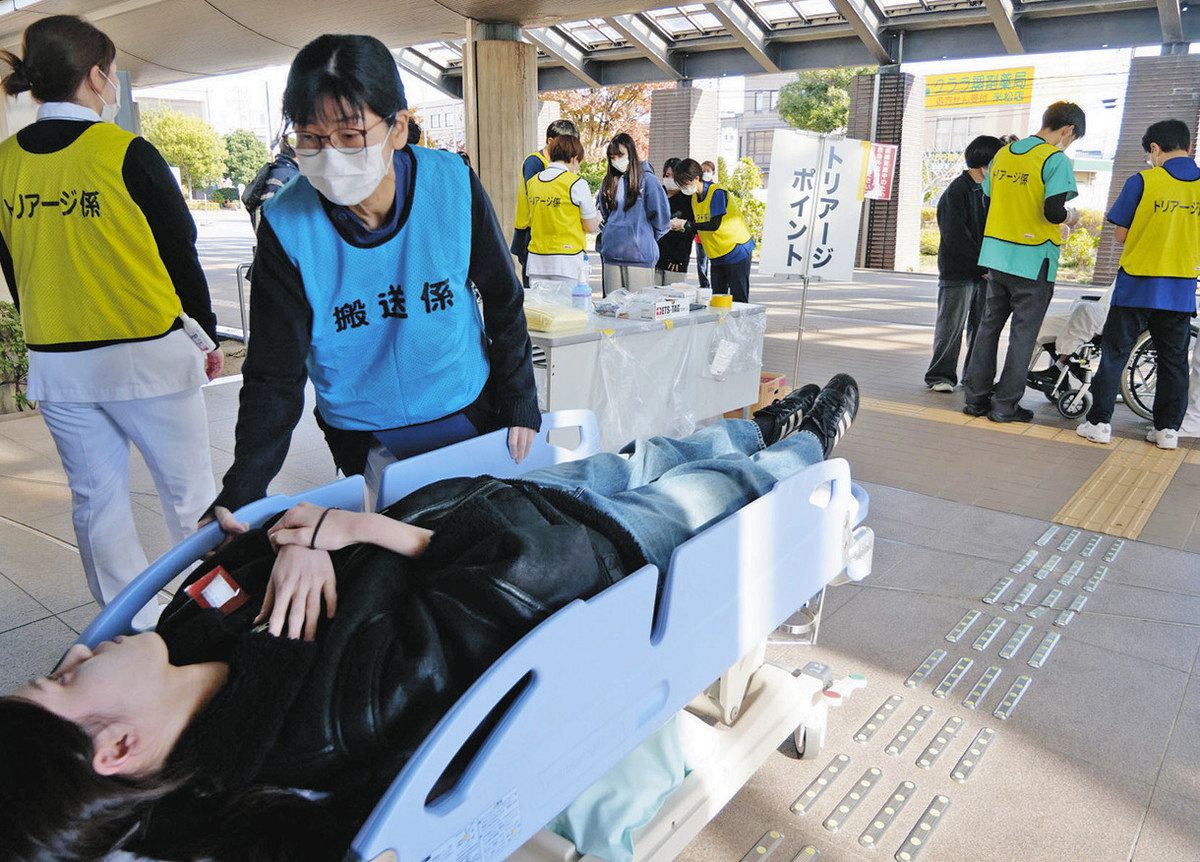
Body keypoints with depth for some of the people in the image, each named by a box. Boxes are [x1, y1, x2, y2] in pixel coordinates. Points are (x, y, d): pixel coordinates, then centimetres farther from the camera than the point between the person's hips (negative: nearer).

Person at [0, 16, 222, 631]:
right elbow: (180, 253, -6)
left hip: (55, 366, 5)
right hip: (148, 354, -5)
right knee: (188, 494, 7)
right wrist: (207, 336, 7)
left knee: (96, 500, 12)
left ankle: (133, 631, 21)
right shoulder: (127, 154, -11)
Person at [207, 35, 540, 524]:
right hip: (362, 443, 0)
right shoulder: (286, 225, -18)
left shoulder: (453, 186, -17)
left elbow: (503, 302, -2)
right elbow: (273, 377, -13)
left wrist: (519, 403, 1)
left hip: (471, 418, 1)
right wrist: (241, 495, -20)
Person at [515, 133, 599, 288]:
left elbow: (522, 223, 14)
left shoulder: (531, 182, 7)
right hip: (566, 262, -5)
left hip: (536, 261, 5)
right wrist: (598, 216, 18)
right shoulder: (576, 184, -8)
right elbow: (591, 227, -3)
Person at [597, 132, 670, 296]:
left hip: (640, 254, -5)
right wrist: (608, 232, 11)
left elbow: (661, 215, -2)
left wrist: (648, 238, 9)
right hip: (611, 254, 5)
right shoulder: (609, 181, 13)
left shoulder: (647, 179, -4)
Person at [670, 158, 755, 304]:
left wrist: (685, 224, -22)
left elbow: (715, 225, -26)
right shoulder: (694, 197, 8)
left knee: (738, 301, -8)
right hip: (716, 256, 8)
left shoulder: (717, 192, -17)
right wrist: (679, 226, -7)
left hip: (737, 252, -8)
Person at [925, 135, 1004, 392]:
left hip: (984, 273, 7)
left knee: (982, 327, 9)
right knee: (951, 327, -2)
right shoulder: (955, 192, -9)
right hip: (958, 273, -7)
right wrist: (983, 265, -15)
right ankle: (940, 376, 6)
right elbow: (956, 238, -16)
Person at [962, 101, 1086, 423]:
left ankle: (975, 397, 15)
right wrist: (1070, 218, 3)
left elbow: (987, 201, 14)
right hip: (1033, 261, -6)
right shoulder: (1056, 160, -10)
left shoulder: (1003, 154, 10)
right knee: (1023, 333, 2)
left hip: (996, 255, 6)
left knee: (989, 325, 13)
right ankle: (1005, 405, 6)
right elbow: (1053, 212, -18)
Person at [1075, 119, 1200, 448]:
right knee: (1173, 360, 11)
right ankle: (1168, 428, 14)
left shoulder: (1142, 182, -9)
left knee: (1114, 353, 5)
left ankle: (1099, 422, 4)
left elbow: (1121, 234, -5)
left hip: (1137, 284, -3)